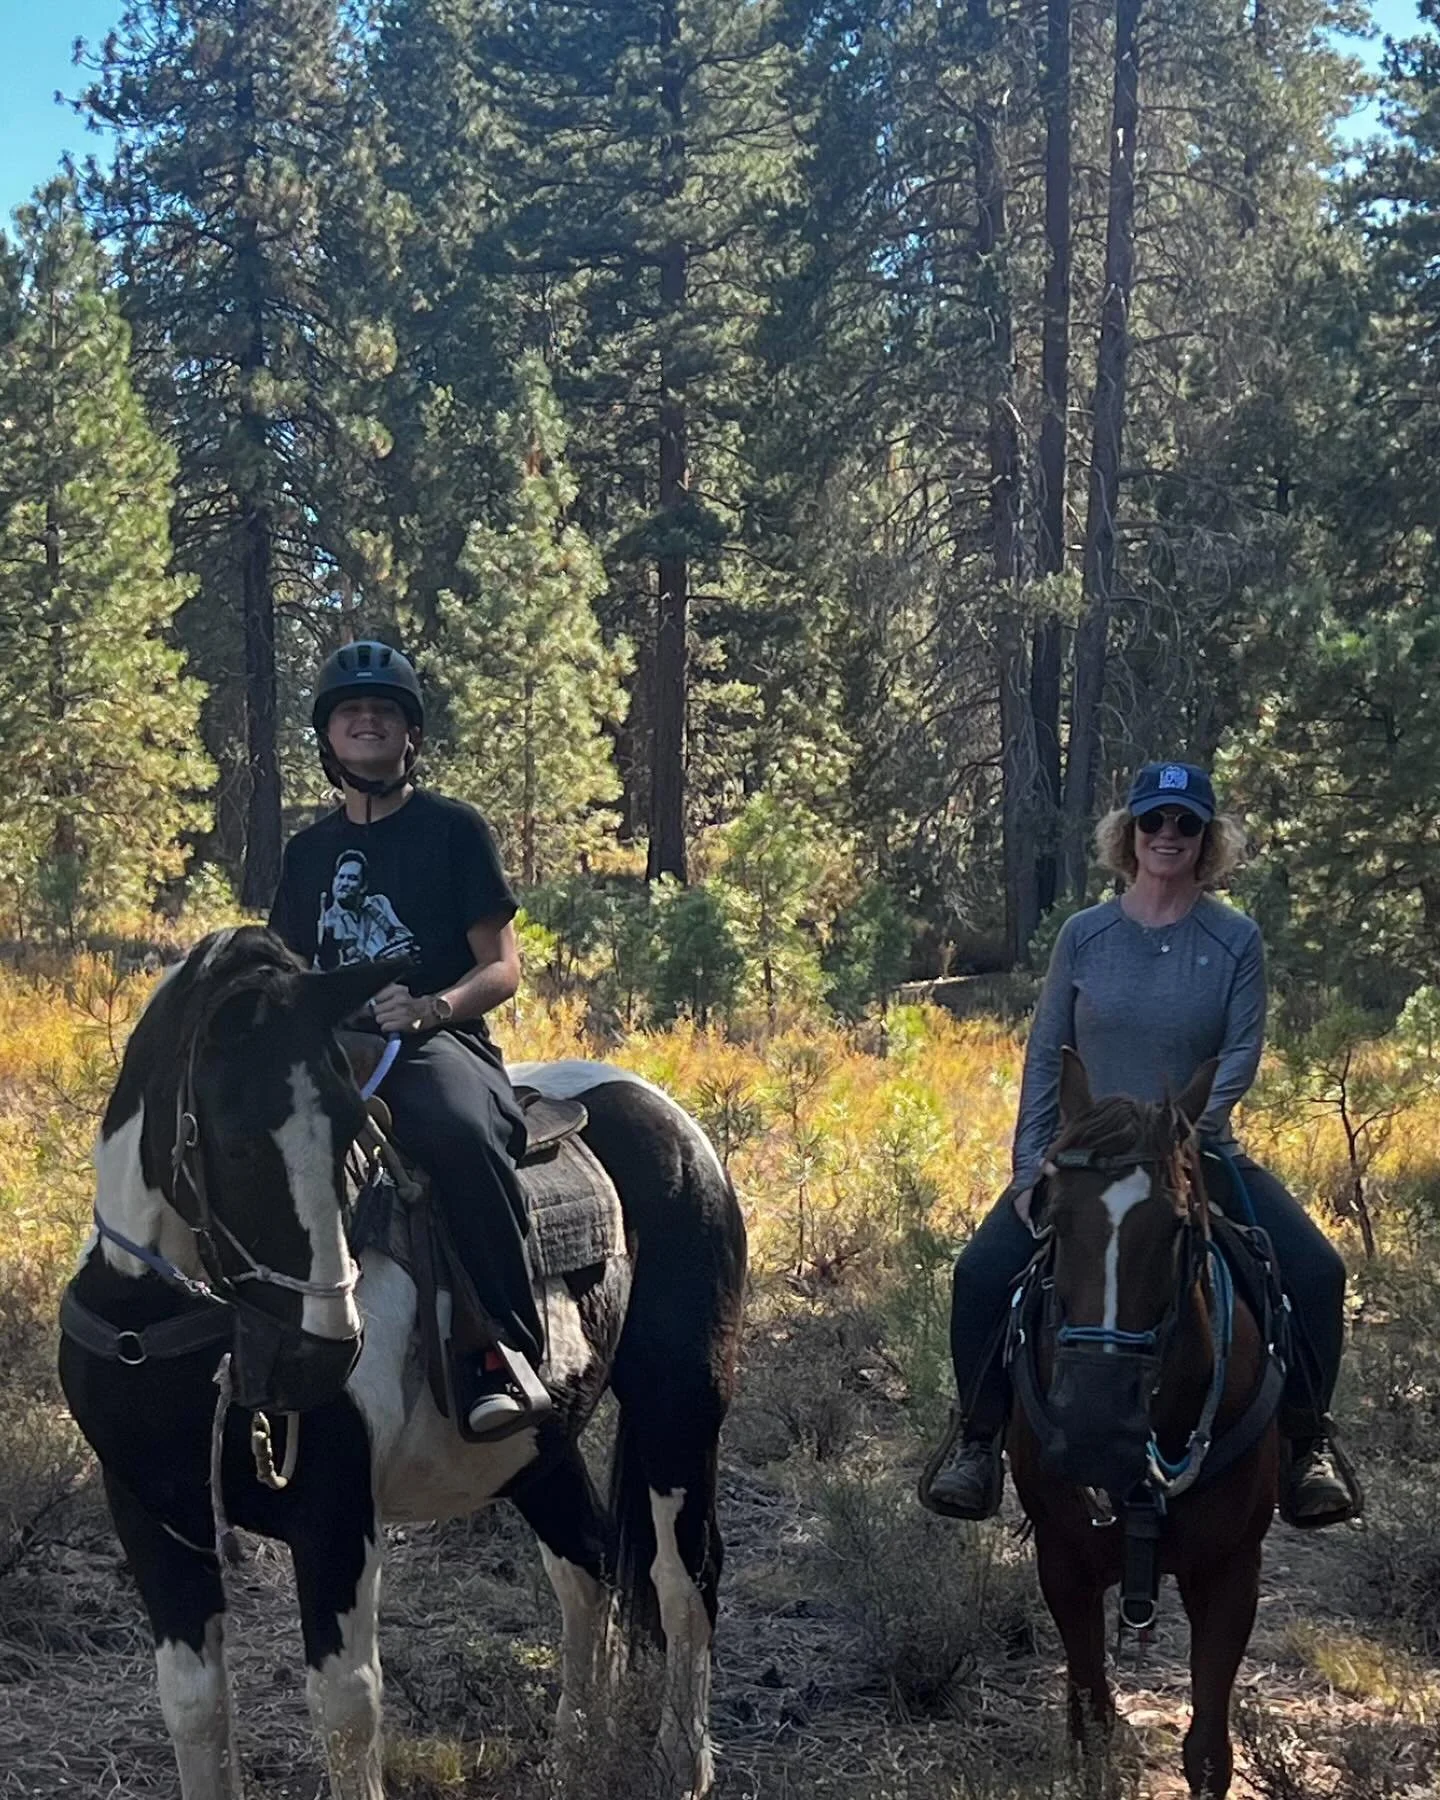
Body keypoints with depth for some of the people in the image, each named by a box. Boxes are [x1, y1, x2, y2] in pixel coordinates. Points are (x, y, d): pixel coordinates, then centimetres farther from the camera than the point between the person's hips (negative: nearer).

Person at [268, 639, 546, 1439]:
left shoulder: (454, 828, 5)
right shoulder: (309, 850, 20)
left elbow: (503, 968, -1)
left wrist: (430, 1007, -22)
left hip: (440, 1043, -5)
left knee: (459, 1133, -39)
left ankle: (511, 1356, -34)